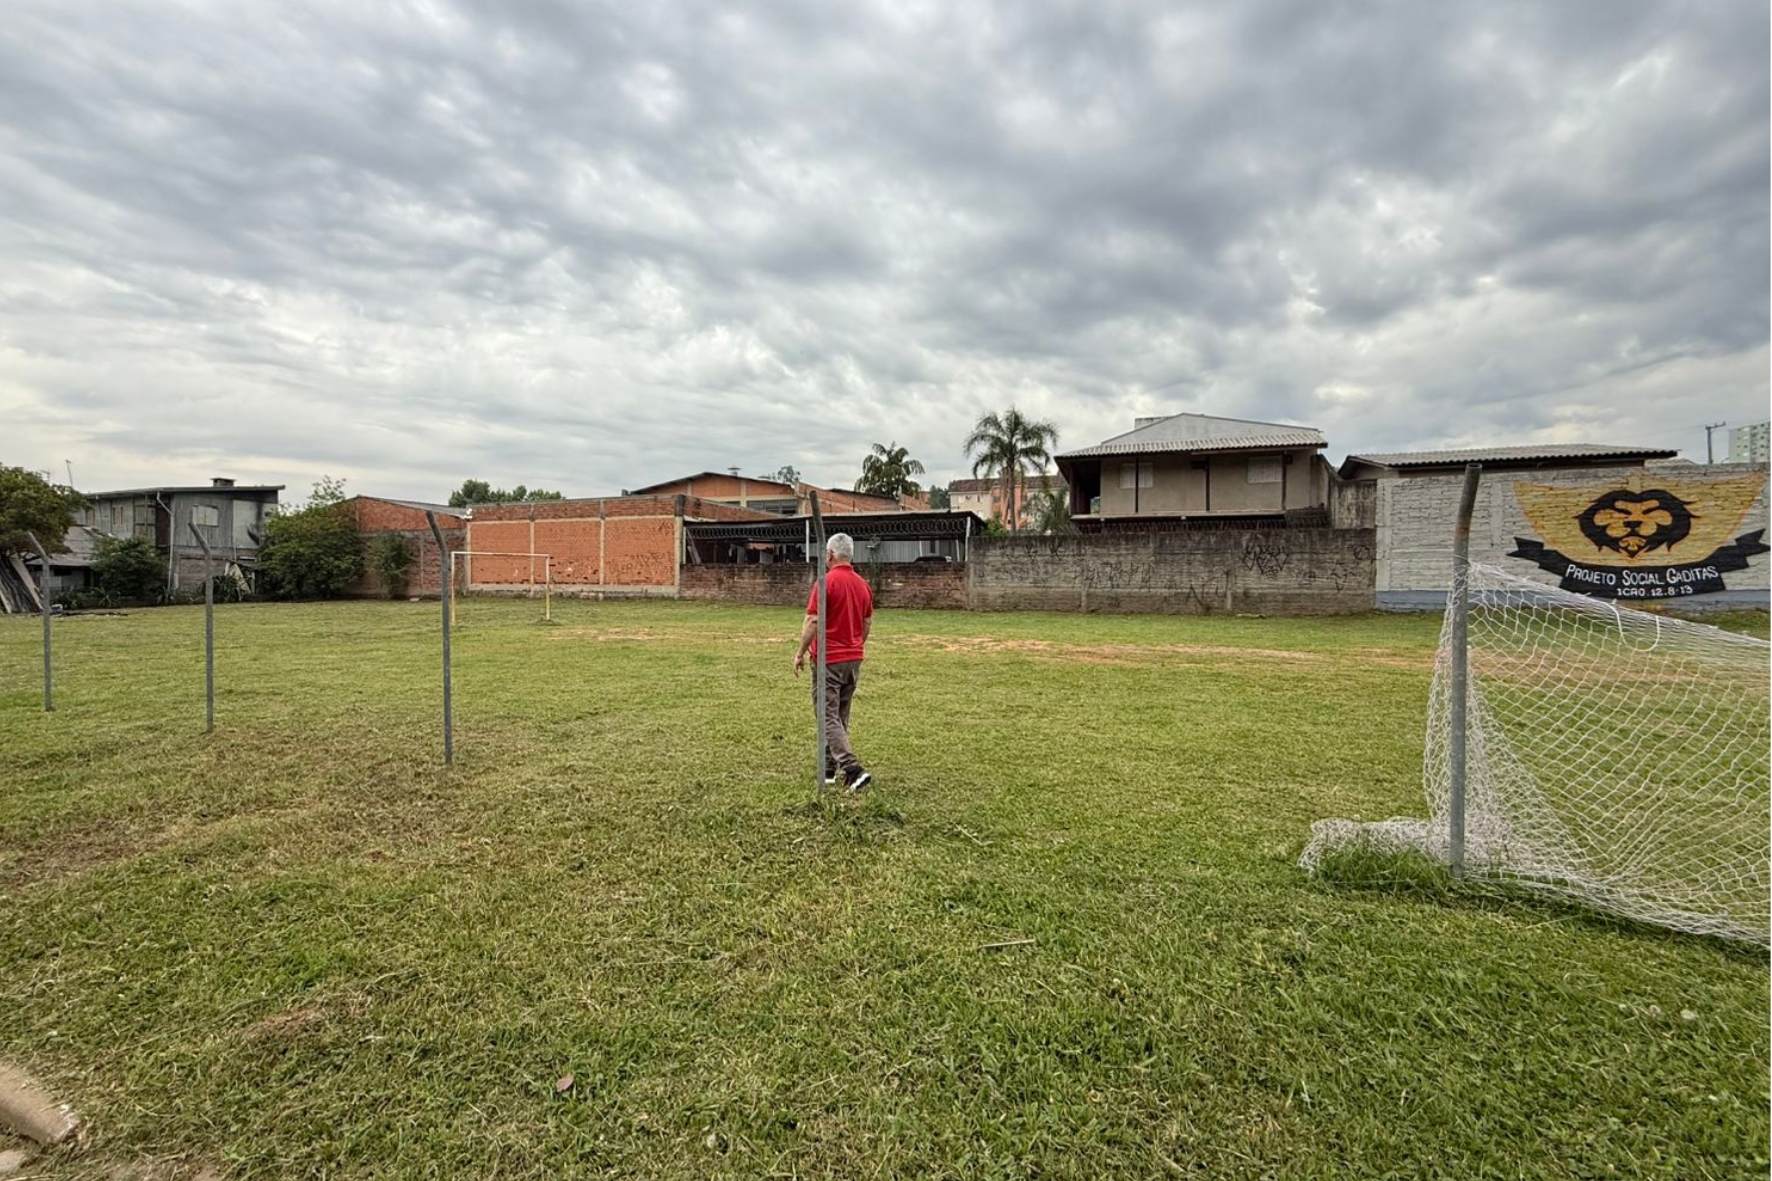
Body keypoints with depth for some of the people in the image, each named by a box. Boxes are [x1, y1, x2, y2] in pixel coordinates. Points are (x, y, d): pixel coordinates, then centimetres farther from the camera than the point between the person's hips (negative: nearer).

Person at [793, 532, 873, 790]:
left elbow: (813, 622, -16)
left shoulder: (826, 581, -14)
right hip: (853, 659, 7)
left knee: (828, 717, -4)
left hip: (828, 660, -7)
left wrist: (800, 653, -6)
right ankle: (829, 768, 25)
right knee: (840, 716, 16)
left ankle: (853, 769, -14)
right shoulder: (862, 584, 7)